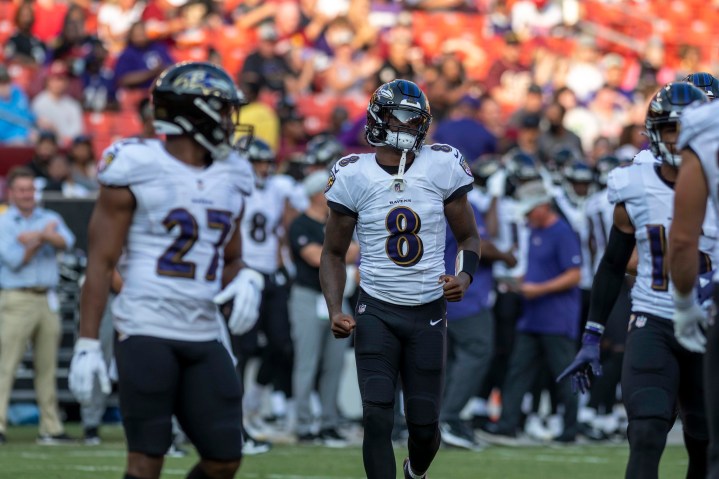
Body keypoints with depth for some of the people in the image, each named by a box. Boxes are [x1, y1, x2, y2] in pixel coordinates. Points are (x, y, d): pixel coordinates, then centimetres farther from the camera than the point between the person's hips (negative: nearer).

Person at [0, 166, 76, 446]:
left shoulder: (50, 219, 14)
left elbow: (65, 242, -6)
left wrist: (36, 235, -19)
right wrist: (43, 237, -7)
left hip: (47, 300, 4)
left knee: (47, 367, 6)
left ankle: (51, 428, 9)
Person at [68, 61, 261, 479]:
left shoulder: (229, 178, 13)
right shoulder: (137, 171, -6)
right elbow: (101, 262, -6)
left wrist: (245, 279, -1)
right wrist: (88, 344, -10)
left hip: (205, 335, 6)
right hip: (147, 331, -6)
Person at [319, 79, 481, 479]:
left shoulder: (441, 167, -4)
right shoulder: (354, 176, -5)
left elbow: (469, 236, 8)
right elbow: (334, 253, 6)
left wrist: (464, 277, -13)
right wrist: (335, 310, -9)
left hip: (429, 313, 1)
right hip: (377, 312, -1)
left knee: (425, 425, 7)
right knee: (378, 418, -12)